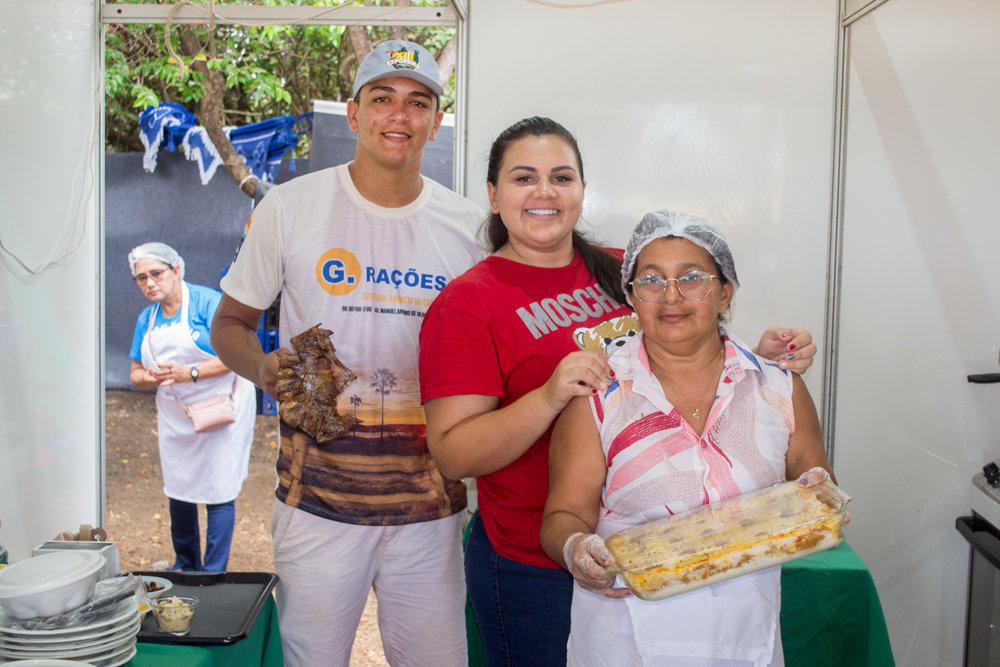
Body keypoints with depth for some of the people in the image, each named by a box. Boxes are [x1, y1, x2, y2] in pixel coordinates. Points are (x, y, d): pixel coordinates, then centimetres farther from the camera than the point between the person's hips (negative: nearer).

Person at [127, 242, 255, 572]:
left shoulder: (206, 301, -12)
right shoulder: (147, 318, 9)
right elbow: (136, 373, 13)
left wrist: (190, 373, -28)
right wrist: (148, 377, -11)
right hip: (174, 416, 7)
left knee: (218, 493, -4)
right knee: (177, 489, 13)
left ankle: (214, 574, 6)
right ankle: (186, 565, 31)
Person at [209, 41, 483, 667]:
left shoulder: (470, 224, 4)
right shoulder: (290, 207, -2)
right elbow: (230, 322, 6)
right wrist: (266, 370, -14)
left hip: (431, 504, 2)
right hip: (318, 500, -2)